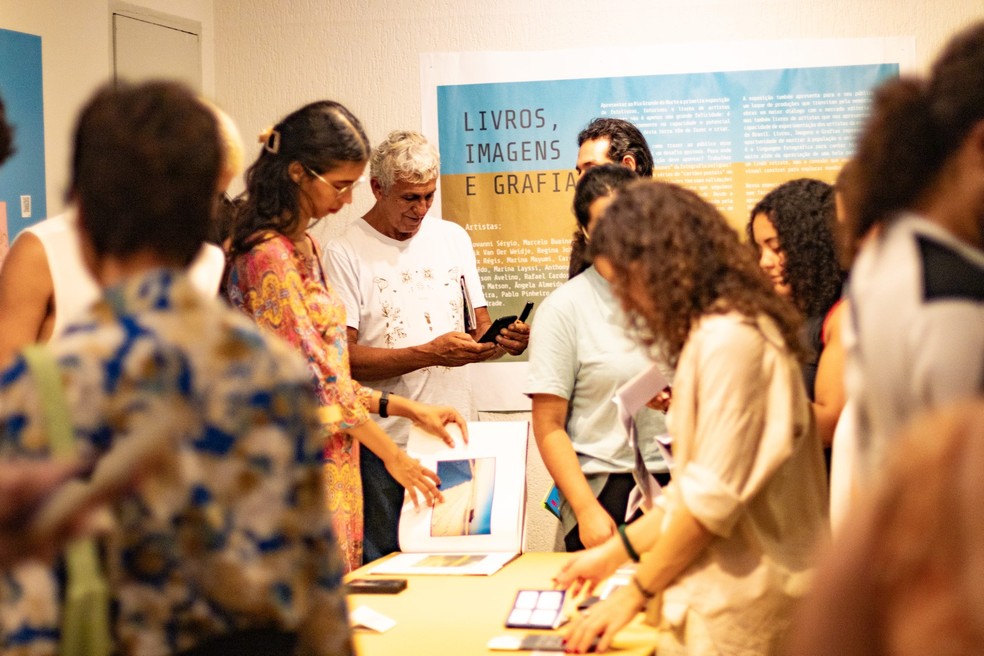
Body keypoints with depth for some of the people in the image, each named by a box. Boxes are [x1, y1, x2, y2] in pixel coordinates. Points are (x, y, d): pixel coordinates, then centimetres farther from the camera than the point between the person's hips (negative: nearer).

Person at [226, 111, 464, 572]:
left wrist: (408, 409, 9)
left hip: (333, 463, 9)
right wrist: (391, 454, -10)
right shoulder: (268, 257, -14)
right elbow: (310, 377, -16)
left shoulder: (305, 248, 13)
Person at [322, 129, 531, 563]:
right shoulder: (344, 253, -4)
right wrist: (429, 354, -20)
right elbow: (344, 358, -12)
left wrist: (502, 340, -6)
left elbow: (479, 330, 17)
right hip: (385, 446, -4)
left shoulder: (453, 238, 13)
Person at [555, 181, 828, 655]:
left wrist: (636, 593, -10)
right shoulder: (713, 334, 15)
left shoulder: (729, 340, -16)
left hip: (736, 609, -9)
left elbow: (715, 496, -18)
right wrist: (616, 552, 17)